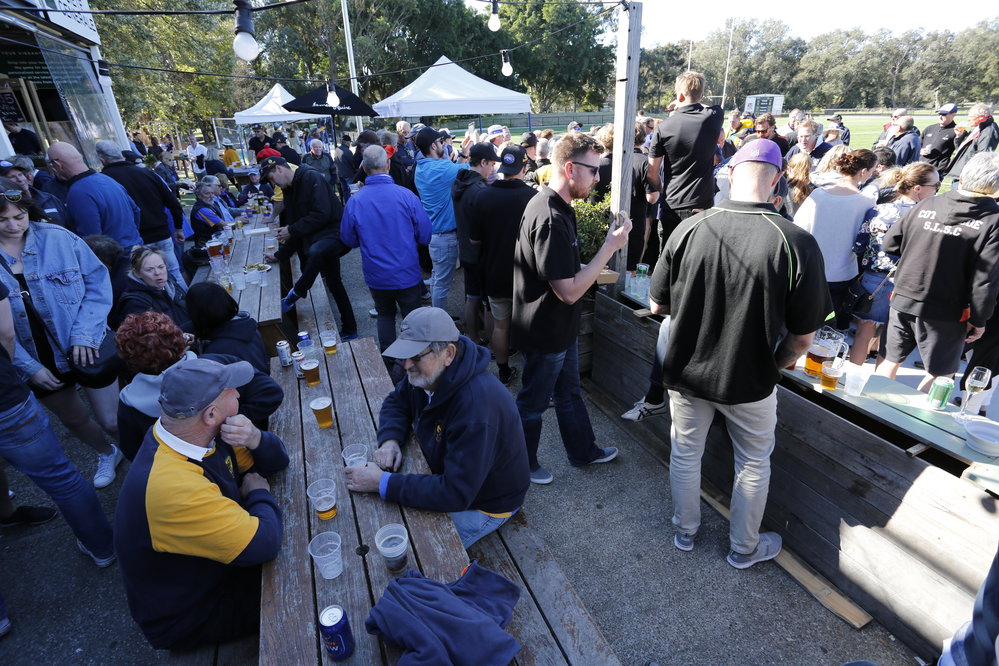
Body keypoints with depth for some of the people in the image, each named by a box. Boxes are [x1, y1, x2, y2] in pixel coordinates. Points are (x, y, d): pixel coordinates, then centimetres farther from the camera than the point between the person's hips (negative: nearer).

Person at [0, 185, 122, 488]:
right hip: (39, 363, 3)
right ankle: (107, 454, 50)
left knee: (112, 421, -2)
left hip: (86, 350, -3)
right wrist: (28, 367, -13)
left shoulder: (59, 238, -10)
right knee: (74, 419, 21)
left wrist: (85, 335, -18)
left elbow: (97, 284, -8)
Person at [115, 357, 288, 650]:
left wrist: (254, 439, -26)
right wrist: (259, 492, -17)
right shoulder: (173, 486, -40)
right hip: (188, 616, -7)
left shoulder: (200, 432, -14)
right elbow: (264, 544, -36)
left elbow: (276, 461, -4)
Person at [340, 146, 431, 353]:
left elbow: (348, 240, 2)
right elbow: (425, 236, -9)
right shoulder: (406, 195, -15)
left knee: (385, 315, 23)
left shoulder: (355, 201, -10)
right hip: (407, 274, -1)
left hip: (376, 276, 2)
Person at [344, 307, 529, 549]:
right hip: (445, 474, 8)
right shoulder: (425, 373, -12)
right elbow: (396, 402, 7)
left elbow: (456, 493, -37)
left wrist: (383, 483, -33)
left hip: (486, 504, -7)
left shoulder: (477, 405, -38)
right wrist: (390, 439, -15)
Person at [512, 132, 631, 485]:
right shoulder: (550, 219, -29)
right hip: (545, 333, -10)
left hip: (559, 327, 10)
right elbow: (569, 291, -27)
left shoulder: (553, 205, 6)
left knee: (569, 392, 24)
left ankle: (583, 451, 44)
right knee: (533, 403, 11)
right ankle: (523, 465, 34)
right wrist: (610, 247, -22)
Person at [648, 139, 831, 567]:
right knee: (753, 466, 23)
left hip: (686, 373, 2)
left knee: (685, 454, 23)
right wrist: (775, 365, 8)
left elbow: (657, 305, -6)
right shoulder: (797, 244, -21)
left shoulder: (688, 229, -16)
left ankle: (685, 532, 45)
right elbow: (801, 339, -13)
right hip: (749, 381, -1)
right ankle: (744, 548, 44)